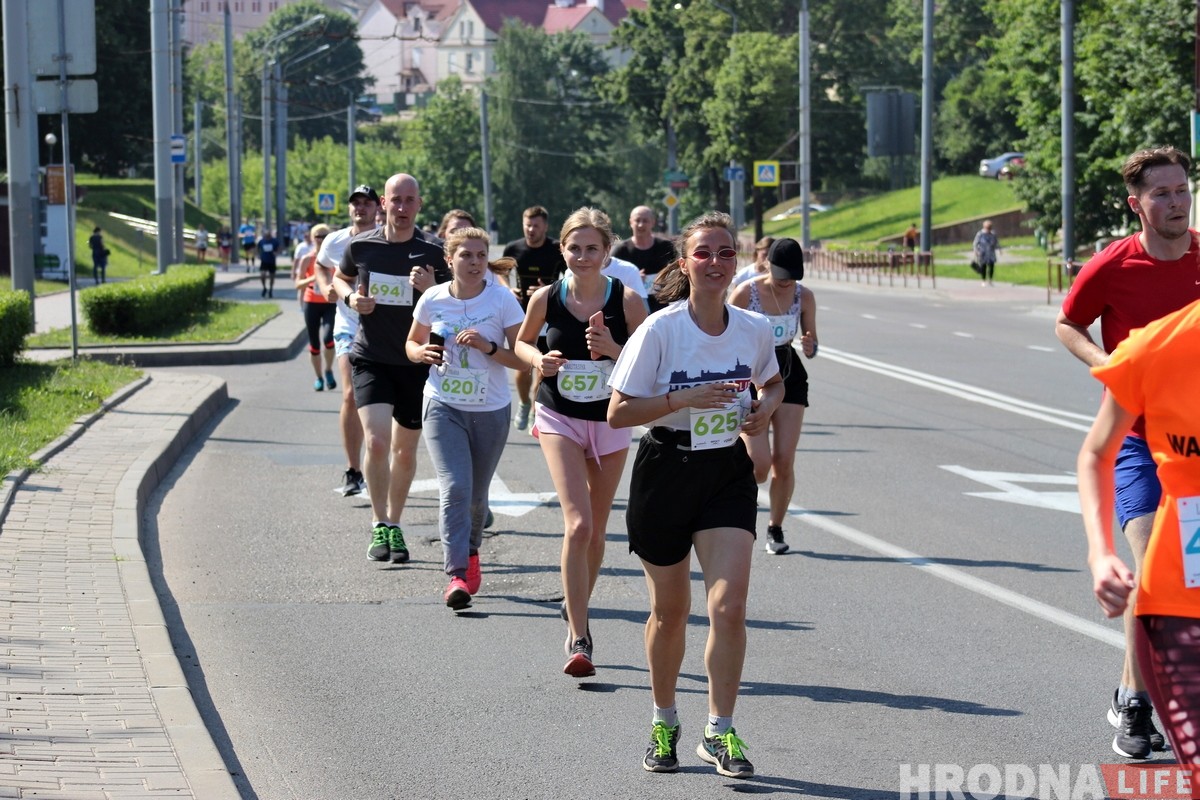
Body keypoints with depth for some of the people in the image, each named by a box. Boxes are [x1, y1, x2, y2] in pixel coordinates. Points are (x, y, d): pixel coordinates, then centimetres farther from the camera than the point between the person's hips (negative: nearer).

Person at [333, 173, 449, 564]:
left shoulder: (431, 254, -4)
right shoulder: (361, 247, -1)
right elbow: (340, 278, 18)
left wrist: (430, 288, -21)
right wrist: (351, 297, -3)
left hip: (415, 362, 1)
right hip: (370, 359, -1)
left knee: (405, 450, 11)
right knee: (377, 441, -17)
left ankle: (394, 525, 28)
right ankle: (379, 524, -4)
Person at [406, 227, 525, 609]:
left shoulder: (503, 300, -8)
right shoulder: (433, 299, -3)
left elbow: (522, 358, -8)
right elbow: (412, 343, 13)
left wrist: (489, 347, -25)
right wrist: (422, 353, -9)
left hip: (491, 410, 0)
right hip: (443, 407, 0)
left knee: (476, 496, 13)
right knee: (454, 488, -17)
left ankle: (470, 553, 41)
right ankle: (457, 574, -21)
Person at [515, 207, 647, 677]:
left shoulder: (626, 301, -11)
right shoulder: (546, 298, -7)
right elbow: (522, 342, 11)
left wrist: (613, 349, -24)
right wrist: (539, 361, -11)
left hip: (610, 422, 1)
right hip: (559, 419, -1)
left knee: (596, 531, 13)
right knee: (578, 524, -17)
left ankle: (578, 614, 37)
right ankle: (578, 638, -15)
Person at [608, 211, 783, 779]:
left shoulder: (755, 329, -2)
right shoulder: (660, 329, -13)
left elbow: (773, 383, 19)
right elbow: (618, 412, -13)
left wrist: (765, 408, -3)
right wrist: (683, 398, -24)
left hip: (728, 475, 2)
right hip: (666, 471, -2)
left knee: (729, 605, -13)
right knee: (670, 612, 10)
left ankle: (719, 732, -2)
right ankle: (663, 723, 31)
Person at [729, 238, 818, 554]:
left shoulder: (804, 296, -4)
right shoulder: (746, 293, -14)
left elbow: (811, 345, 5)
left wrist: (809, 347, -18)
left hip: (789, 377, 3)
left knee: (784, 462, -2)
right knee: (759, 464, -13)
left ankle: (776, 528, 17)